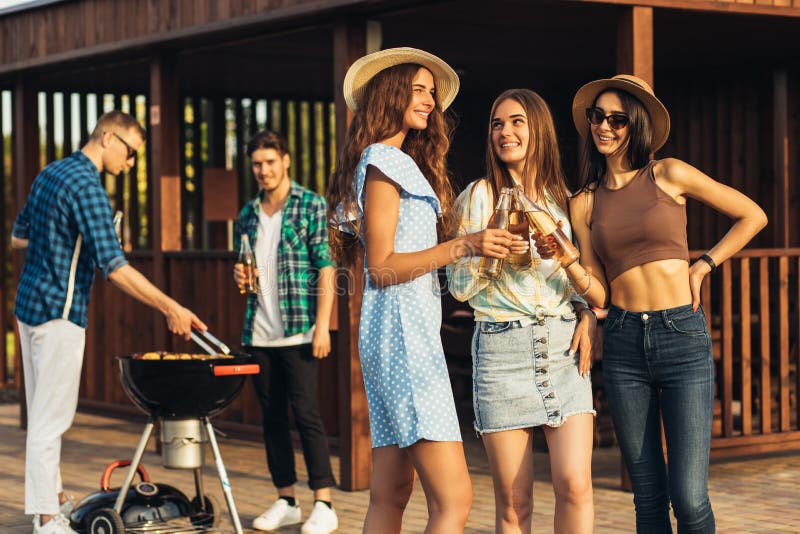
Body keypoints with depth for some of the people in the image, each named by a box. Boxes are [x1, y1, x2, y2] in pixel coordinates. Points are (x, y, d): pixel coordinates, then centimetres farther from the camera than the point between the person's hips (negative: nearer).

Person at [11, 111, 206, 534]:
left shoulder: (50, 173, 10)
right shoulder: (87, 186, -19)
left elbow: (18, 237, 21)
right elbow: (115, 267, -24)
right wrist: (171, 308, -22)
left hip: (29, 305, 10)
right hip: (59, 312, -10)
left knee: (43, 412, 16)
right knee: (51, 419, -5)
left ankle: (53, 499, 27)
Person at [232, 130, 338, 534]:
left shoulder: (311, 206, -3)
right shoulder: (248, 215, 14)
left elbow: (325, 268, -7)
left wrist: (322, 326, -14)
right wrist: (239, 276, -2)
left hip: (298, 331, -6)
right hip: (258, 333, 6)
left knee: (305, 413, -6)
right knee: (272, 417, 9)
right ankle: (286, 501, 16)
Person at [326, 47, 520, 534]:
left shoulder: (399, 162, 23)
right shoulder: (384, 164, -7)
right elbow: (381, 268, -14)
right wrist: (463, 246, -19)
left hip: (407, 327, 10)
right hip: (402, 328, -10)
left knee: (390, 495, 8)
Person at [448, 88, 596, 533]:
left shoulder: (562, 197, 13)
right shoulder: (480, 196, 3)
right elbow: (460, 286, 0)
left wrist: (588, 314, 4)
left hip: (564, 346, 2)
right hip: (502, 346, -2)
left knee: (575, 484, -10)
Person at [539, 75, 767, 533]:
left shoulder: (669, 175, 2)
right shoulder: (584, 203, 10)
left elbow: (753, 217, 10)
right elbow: (599, 294, 5)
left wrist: (703, 266, 4)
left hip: (683, 339, -3)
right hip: (624, 344, 3)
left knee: (689, 497, -10)